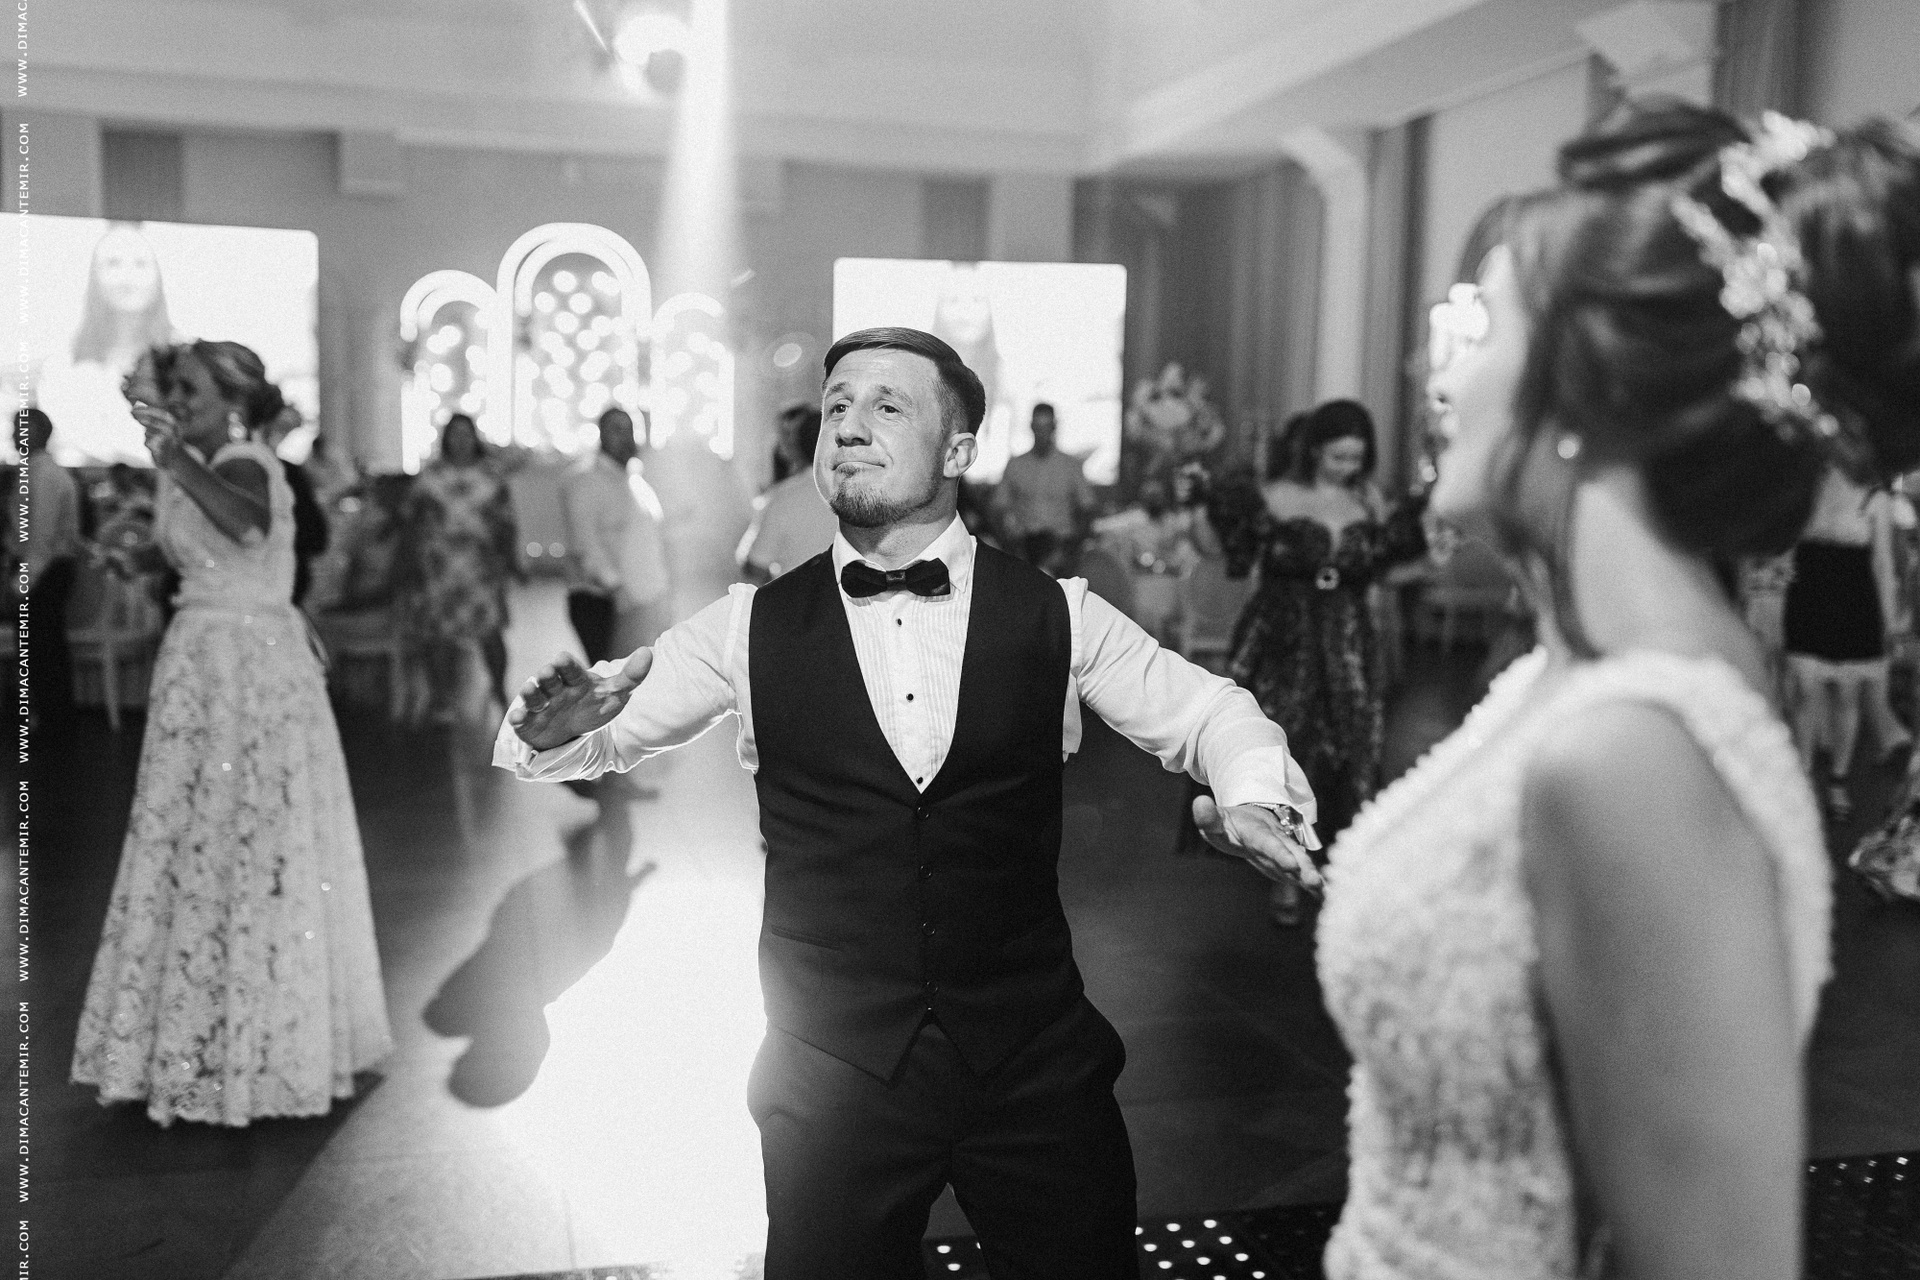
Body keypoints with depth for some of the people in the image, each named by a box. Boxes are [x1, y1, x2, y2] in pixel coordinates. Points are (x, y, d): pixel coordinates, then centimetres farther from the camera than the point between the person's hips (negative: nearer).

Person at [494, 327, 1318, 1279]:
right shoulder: (752, 629, -2)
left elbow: (1205, 712, 8)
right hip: (831, 1076, 0)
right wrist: (558, 727, -17)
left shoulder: (1054, 617, -2)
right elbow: (598, 736, 6)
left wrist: (1253, 796, -12)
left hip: (1035, 1064, 1)